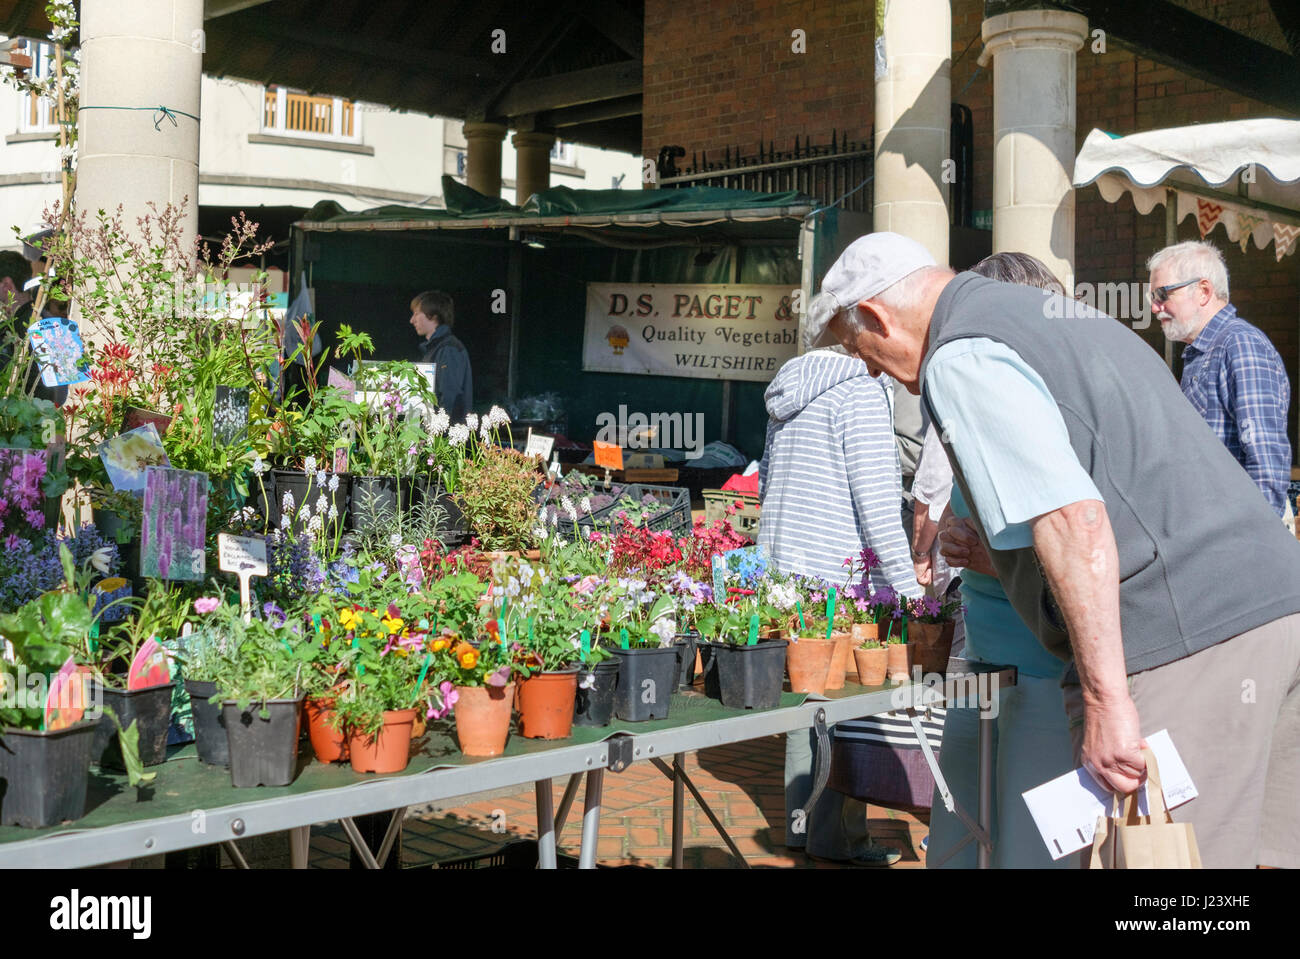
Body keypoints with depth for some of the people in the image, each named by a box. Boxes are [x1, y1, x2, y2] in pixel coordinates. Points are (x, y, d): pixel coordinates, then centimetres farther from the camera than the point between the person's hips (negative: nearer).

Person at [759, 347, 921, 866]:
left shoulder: (791, 394, 15)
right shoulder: (862, 391, -12)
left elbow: (766, 482, 21)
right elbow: (875, 499, -16)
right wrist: (906, 588, -13)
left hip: (784, 567, 9)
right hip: (836, 572, -9)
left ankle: (801, 823, 21)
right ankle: (836, 837, 5)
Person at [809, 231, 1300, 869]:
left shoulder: (960, 357, -7)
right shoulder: (1060, 312, 23)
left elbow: (1073, 518, -20)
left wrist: (1105, 698, -21)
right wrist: (992, 541, 35)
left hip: (1177, 642, -10)